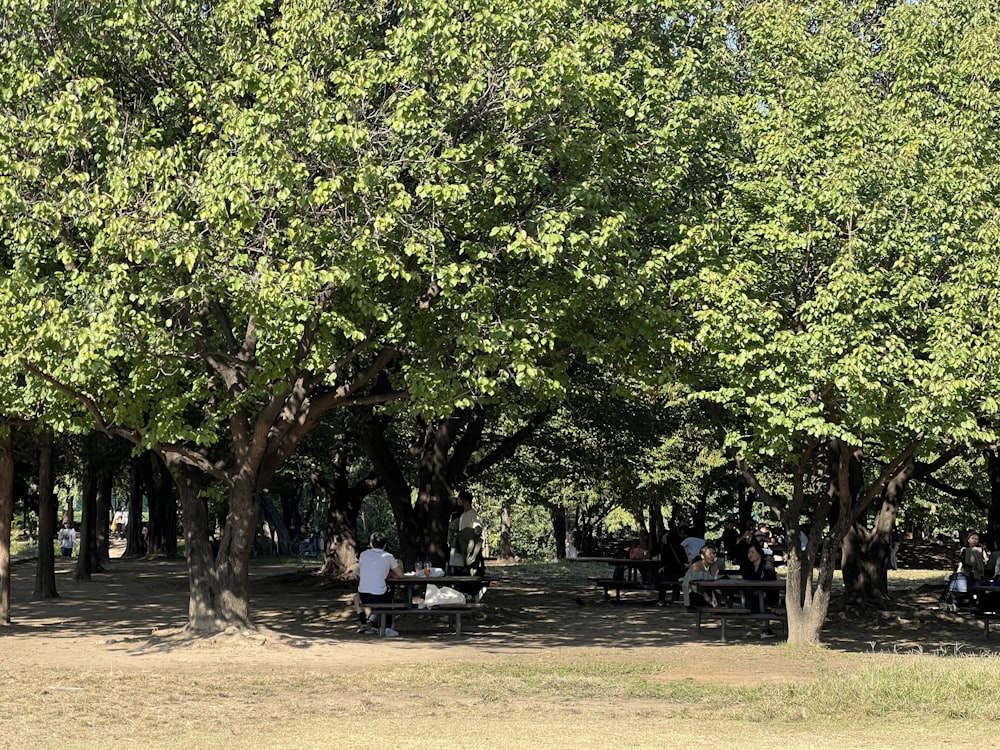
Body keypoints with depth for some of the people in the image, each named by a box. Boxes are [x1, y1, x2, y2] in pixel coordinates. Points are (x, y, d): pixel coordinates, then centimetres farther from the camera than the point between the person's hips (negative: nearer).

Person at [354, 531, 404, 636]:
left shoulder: (363, 554, 7)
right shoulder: (388, 557, 1)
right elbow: (400, 575, 9)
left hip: (364, 596, 2)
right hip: (380, 597, -2)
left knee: (357, 597, 37)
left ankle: (364, 622, 19)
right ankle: (388, 627, 30)